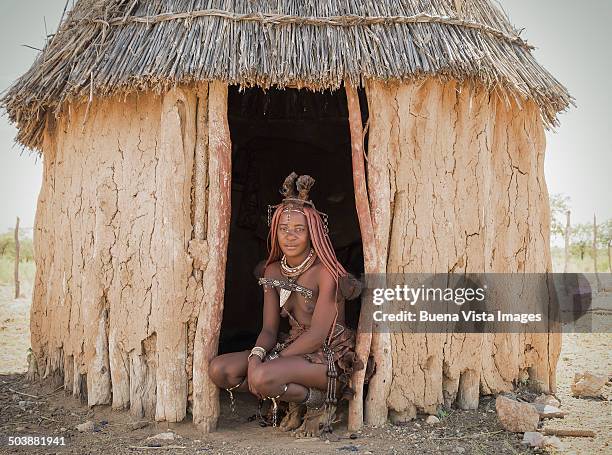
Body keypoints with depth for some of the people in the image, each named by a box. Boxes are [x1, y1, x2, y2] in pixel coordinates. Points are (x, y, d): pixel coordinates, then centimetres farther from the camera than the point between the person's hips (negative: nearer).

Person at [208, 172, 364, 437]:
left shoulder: (326, 272, -15)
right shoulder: (274, 271, 6)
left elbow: (318, 335, -18)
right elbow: (270, 328, 3)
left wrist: (267, 364, -19)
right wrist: (256, 355, -20)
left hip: (331, 357, -7)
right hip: (293, 349, 7)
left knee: (262, 377, -34)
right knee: (219, 369, -11)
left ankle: (320, 401, -4)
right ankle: (295, 402, 3)